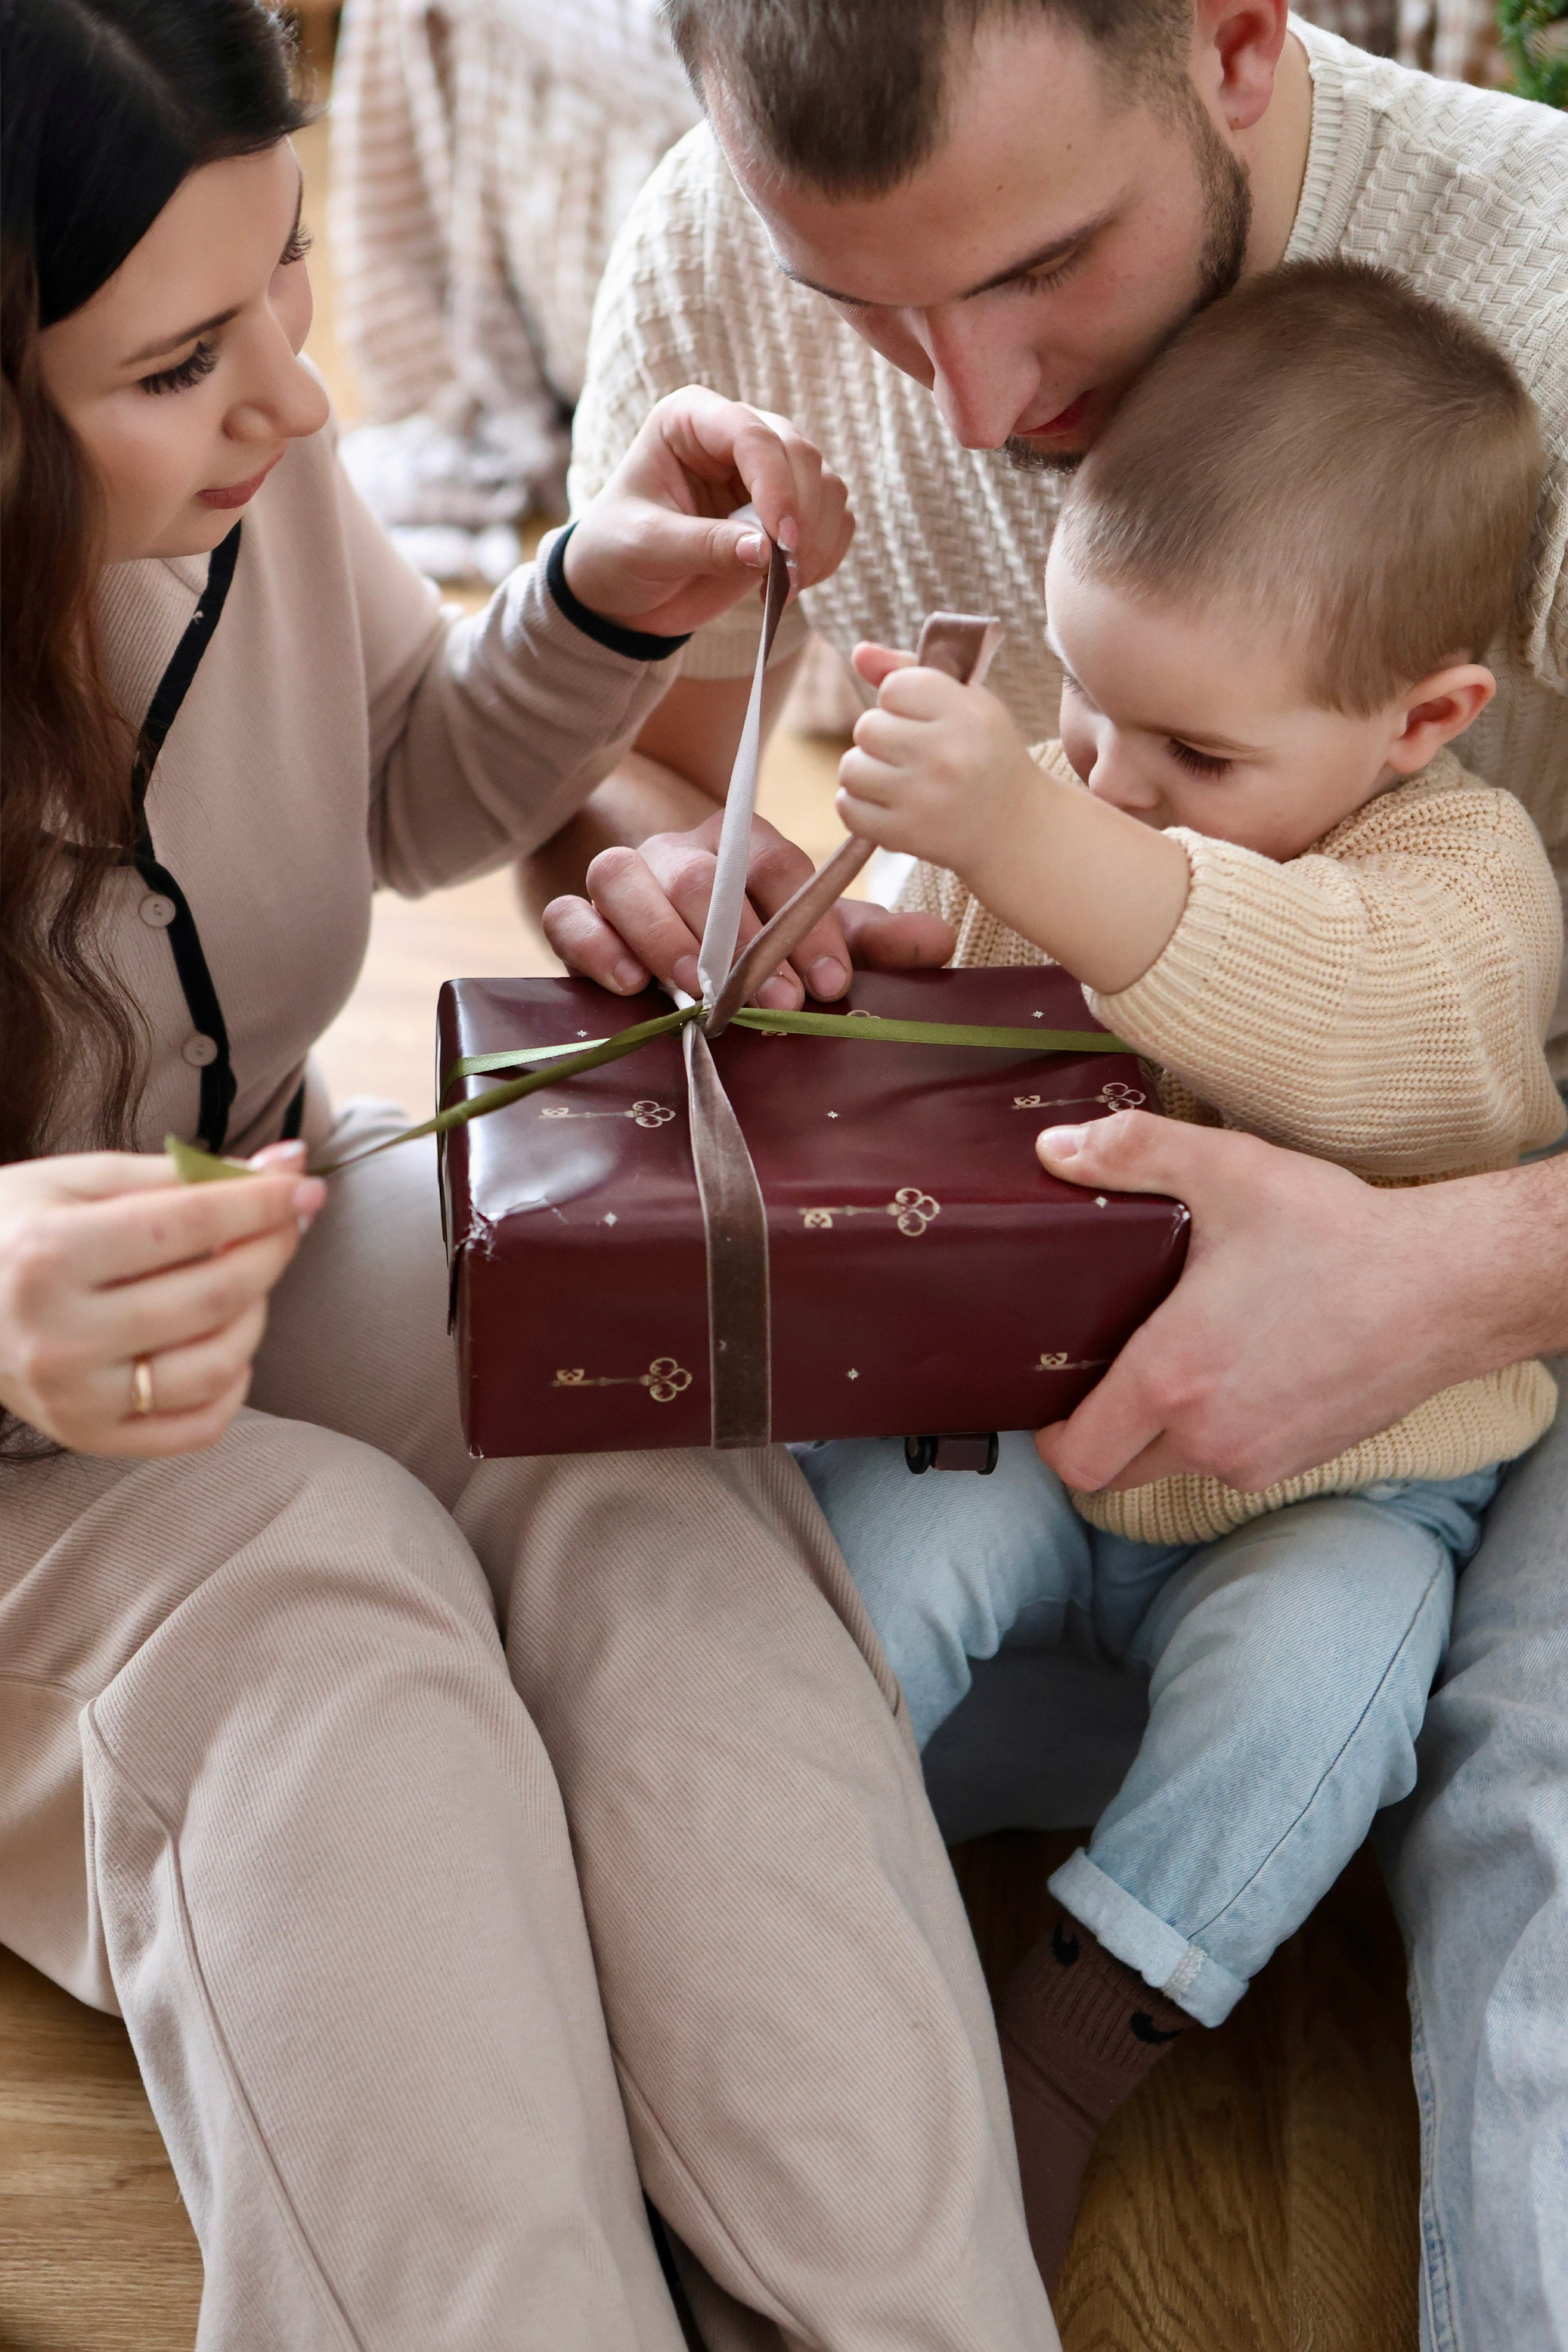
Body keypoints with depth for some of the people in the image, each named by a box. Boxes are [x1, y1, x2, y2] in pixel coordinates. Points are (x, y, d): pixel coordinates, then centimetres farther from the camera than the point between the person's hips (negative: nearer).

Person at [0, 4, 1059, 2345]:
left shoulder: (249, 457, -8)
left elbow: (416, 791, 13)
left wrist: (607, 608, -8)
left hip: (274, 1218, 4)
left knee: (655, 1490, -27)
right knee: (295, 1594, -36)